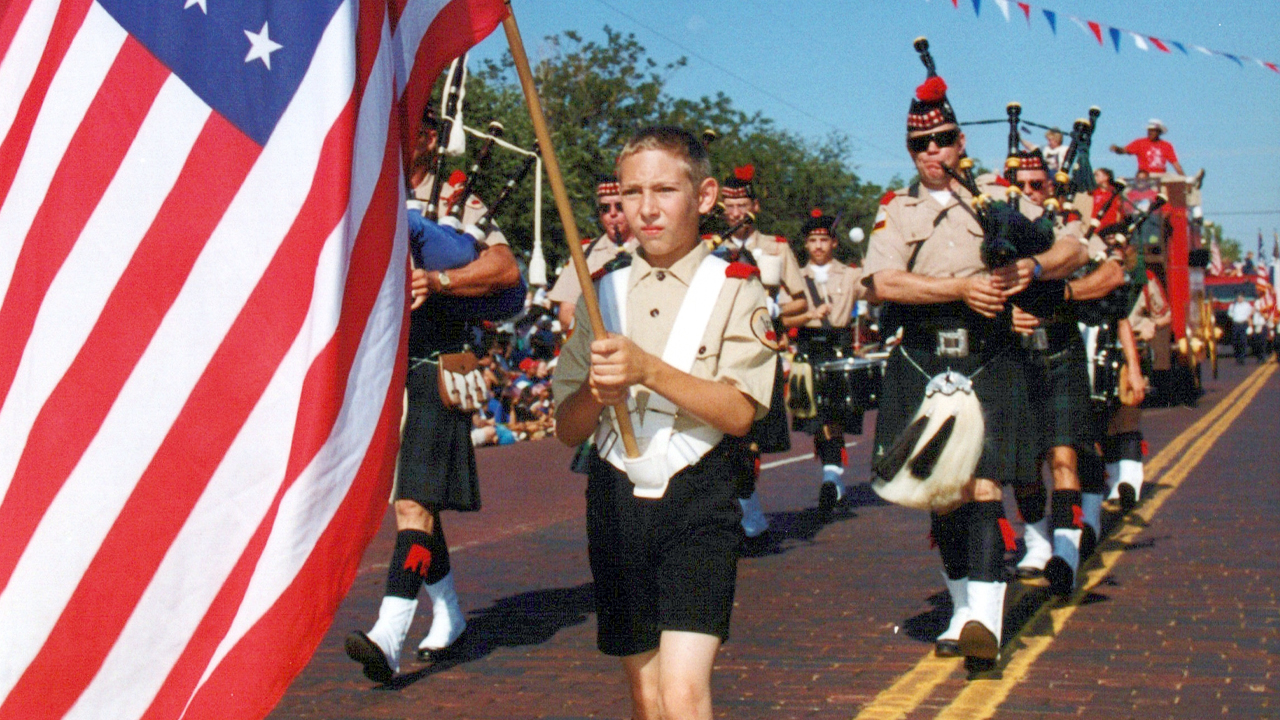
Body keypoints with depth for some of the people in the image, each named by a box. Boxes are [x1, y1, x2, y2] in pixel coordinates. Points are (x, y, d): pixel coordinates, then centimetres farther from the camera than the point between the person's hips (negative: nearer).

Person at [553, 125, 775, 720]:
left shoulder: (734, 289, -1)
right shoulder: (603, 292, 10)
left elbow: (739, 412, -13)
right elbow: (567, 428, 9)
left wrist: (648, 370, -22)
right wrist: (597, 392, -12)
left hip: (697, 499, -4)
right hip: (617, 498, 4)